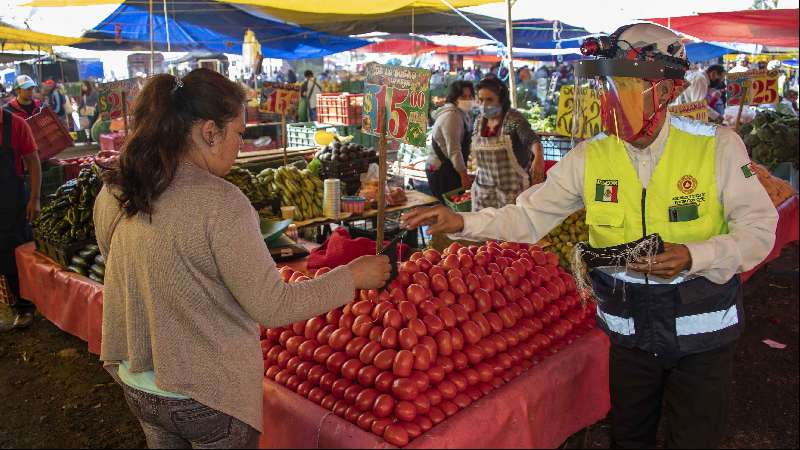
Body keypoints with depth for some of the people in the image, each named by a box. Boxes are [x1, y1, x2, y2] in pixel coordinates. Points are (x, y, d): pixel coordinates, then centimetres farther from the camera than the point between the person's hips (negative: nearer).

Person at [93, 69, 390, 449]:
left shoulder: (112, 194, -5)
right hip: (209, 396, -6)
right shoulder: (219, 203, -26)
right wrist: (353, 278, -12)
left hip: (137, 384, 6)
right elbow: (273, 308, -23)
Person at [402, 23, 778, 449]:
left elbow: (759, 230, -11)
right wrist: (463, 222, -20)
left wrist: (694, 256, -29)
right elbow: (531, 216, -6)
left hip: (702, 333, -2)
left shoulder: (718, 147, -15)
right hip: (629, 330, 2)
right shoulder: (589, 158, -9)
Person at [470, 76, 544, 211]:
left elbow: (531, 139, -30)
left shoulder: (515, 119, -14)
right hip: (483, 188, 5)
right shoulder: (479, 121, 4)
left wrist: (539, 156, -50)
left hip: (513, 189, -5)